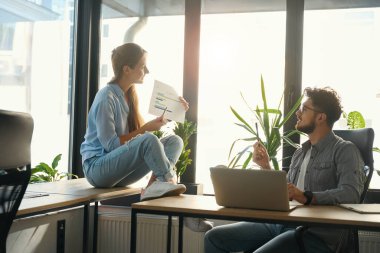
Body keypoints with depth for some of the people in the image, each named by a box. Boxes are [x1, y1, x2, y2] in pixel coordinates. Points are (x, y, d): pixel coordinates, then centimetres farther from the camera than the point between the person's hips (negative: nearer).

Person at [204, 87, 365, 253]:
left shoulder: (345, 150, -2)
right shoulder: (300, 153, 22)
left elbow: (351, 193, -19)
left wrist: (306, 197, -31)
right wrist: (266, 167, 10)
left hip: (316, 233, -8)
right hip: (282, 223, 8)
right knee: (214, 237, -4)